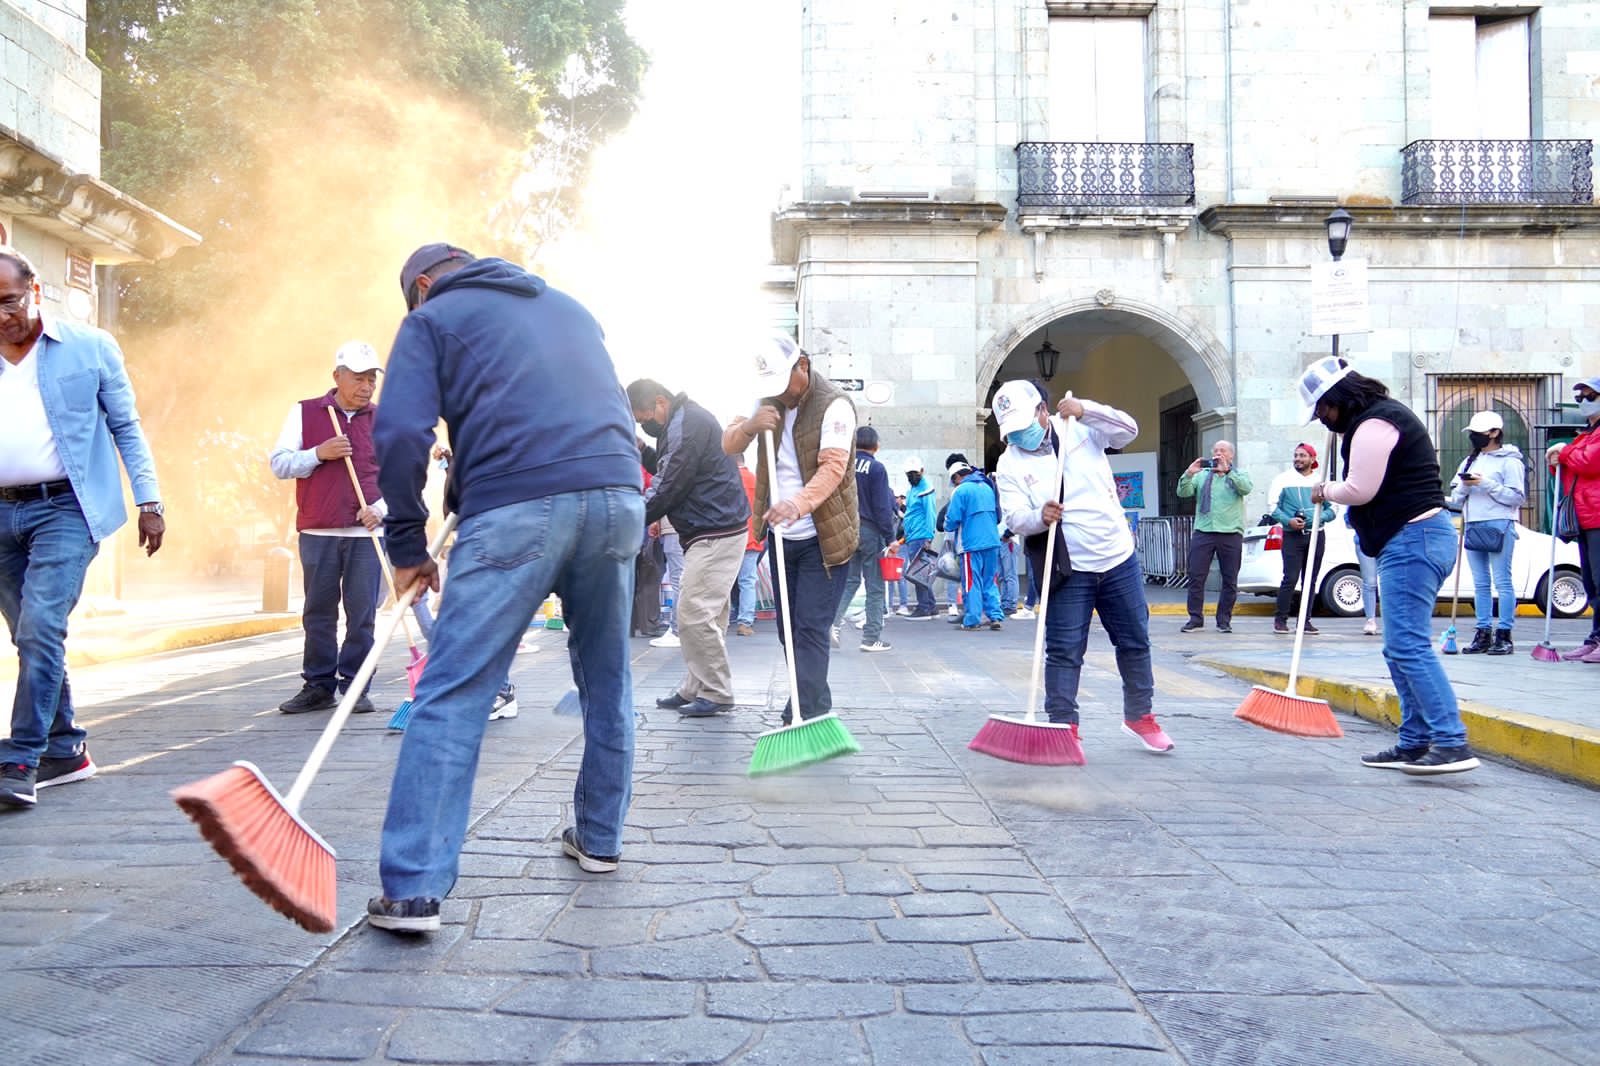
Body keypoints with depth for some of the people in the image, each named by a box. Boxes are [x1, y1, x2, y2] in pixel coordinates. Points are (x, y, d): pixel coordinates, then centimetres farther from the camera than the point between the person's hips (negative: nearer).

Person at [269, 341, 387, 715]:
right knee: (319, 613, 6)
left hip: (367, 532, 0)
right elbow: (279, 463, 3)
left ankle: (355, 686, 9)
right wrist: (317, 454, -12)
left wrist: (380, 508, -7)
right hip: (317, 532, 0)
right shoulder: (304, 413, 7)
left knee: (362, 614, 0)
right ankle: (319, 686, 16)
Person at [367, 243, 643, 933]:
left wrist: (408, 546, 8)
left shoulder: (430, 318, 14)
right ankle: (599, 840, 31)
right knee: (607, 682, 18)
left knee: (452, 695, -2)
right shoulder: (568, 306, 31)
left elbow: (401, 435, 0)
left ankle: (413, 888, -5)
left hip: (518, 508, -5)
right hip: (618, 495, 5)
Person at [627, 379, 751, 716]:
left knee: (694, 614, -10)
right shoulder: (684, 421, 18)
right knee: (700, 613, 13)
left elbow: (671, 486, -18)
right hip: (708, 534, 11)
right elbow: (666, 478, 20)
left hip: (717, 535, -11)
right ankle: (694, 688, 19)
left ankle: (716, 694, -2)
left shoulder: (688, 424, -16)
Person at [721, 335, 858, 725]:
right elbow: (728, 445, 2)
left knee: (810, 629, -11)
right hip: (781, 536, 7)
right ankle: (816, 708, 22)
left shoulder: (834, 404, -16)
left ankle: (803, 720, -11)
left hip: (822, 539, -7)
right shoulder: (768, 400, 6)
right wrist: (750, 425, -20)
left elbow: (833, 467, -28)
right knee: (788, 629, 11)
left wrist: (798, 503, -45)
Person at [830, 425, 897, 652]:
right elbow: (882, 507, -11)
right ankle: (871, 638, 5)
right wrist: (890, 538, -6)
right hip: (870, 531, -4)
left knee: (850, 579, 14)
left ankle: (834, 621, -7)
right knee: (875, 586, 4)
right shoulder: (876, 468, -10)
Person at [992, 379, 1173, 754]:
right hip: (1068, 571, -2)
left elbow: (1128, 429, -6)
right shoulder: (1010, 463, -3)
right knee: (1064, 651, -4)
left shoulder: (1081, 428, 3)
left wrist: (1085, 410, -18)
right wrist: (1039, 517, -32)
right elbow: (1014, 516, -11)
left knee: (1134, 641, 12)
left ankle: (1139, 716, 29)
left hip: (1118, 558, 3)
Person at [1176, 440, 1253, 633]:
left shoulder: (1238, 475, 12)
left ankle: (1224, 620, 12)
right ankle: (1195, 618, 3)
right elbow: (1183, 492, 4)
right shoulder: (1202, 475, 16)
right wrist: (1189, 473, -13)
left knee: (1230, 580, 3)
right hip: (1203, 531, 1)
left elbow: (1247, 488, -10)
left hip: (1231, 533, -1)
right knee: (1196, 577, -4)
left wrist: (1227, 471, -19)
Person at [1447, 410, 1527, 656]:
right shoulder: (1470, 461, 19)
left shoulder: (1510, 461, -2)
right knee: (1480, 584, 7)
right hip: (1472, 525, 7)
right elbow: (1456, 497, 19)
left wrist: (1486, 484, -14)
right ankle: (1483, 633, 11)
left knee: (1502, 582, -5)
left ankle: (1504, 635, -2)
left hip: (1499, 525, -7)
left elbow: (1517, 497, -10)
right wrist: (1464, 486, -2)